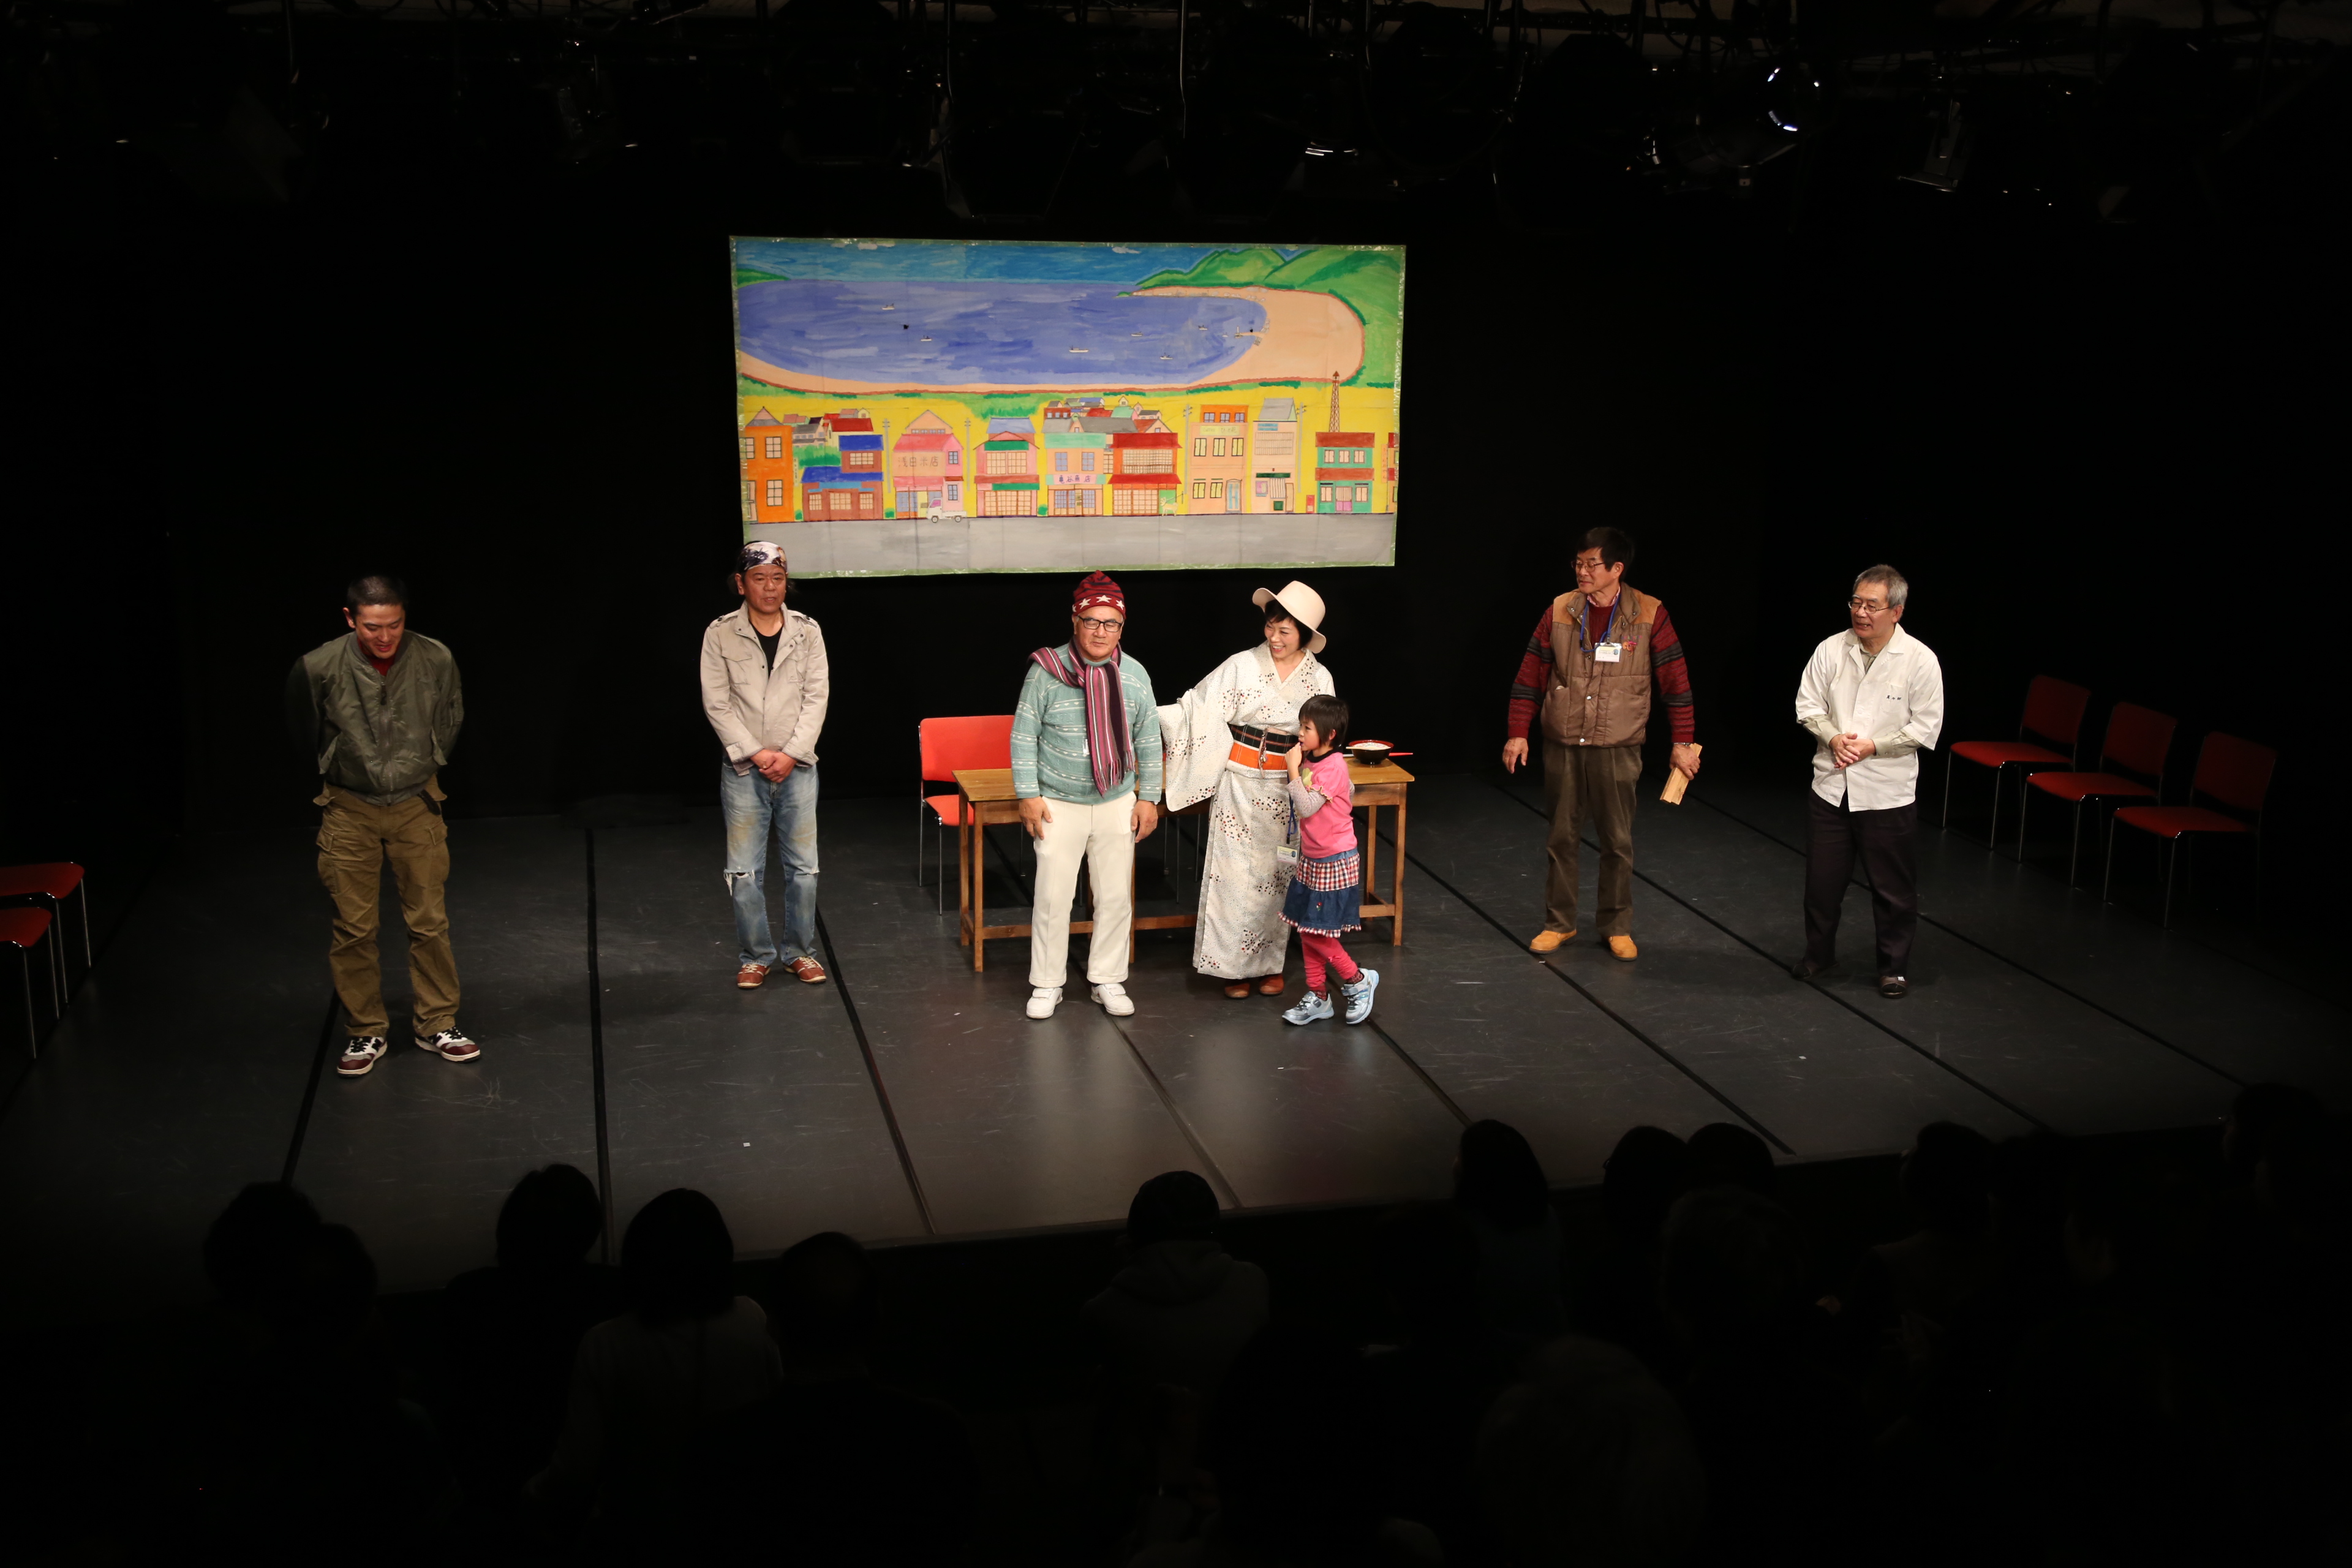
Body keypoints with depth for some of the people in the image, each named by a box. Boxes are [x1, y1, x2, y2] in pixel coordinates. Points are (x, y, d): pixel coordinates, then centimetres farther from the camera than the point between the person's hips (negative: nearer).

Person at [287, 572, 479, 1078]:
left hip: (417, 805, 1)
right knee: (354, 929, 5)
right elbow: (305, 732, 4)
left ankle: (437, 1024, 22)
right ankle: (365, 1032, 20)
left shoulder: (436, 660, -15)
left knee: (429, 922, 7)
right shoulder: (317, 669, -18)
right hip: (350, 810, -1)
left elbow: (451, 719, 7)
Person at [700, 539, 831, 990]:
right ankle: (755, 957, 16)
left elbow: (816, 697, -2)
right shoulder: (720, 635, -4)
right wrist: (755, 753, -13)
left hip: (798, 767, 1)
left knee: (803, 866, 7)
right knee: (745, 871, 3)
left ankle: (800, 952, 20)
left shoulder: (807, 631, 0)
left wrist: (791, 754, -12)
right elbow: (717, 704, -6)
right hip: (744, 771, -1)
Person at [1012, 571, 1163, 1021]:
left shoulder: (1135, 675, 0)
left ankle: (1108, 980, 22)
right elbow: (1024, 735, -5)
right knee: (1052, 898, 1)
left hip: (1117, 804, 3)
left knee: (1116, 897, 8)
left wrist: (1149, 798, 5)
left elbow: (1148, 741, 7)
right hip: (1060, 805, -3)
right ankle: (1046, 985, 15)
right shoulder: (1046, 670, -10)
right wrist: (1028, 794, -9)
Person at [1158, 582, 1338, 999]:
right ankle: (1233, 965, 12)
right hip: (1241, 782, -2)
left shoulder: (1319, 678, 3)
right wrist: (1152, 714, -23)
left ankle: (1270, 964, 21)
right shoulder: (1242, 666, -5)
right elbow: (1199, 709, -9)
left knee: (1277, 874, 8)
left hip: (1290, 788, 2)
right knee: (1235, 871, 0)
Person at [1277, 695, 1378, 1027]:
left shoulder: (1333, 766, -21)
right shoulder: (1310, 760, 4)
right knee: (1306, 930, 11)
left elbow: (1307, 807, -27)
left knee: (1316, 931, -5)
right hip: (1311, 859, 9)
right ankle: (1317, 996, 22)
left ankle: (1358, 980, 15)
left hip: (1335, 862, -9)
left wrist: (1293, 769, -23)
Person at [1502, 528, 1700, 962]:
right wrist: (1518, 732, 1)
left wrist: (1684, 742, -3)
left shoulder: (1649, 615, -5)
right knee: (1561, 837, 9)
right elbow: (1530, 676, 4)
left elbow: (1675, 681, -2)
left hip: (1617, 749, -2)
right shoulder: (1560, 612, 0)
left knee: (1617, 841, 5)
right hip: (1562, 746, 2)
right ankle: (1559, 923, 22)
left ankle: (1617, 927, 20)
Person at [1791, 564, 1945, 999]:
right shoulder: (1831, 650, -2)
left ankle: (1894, 966, 23)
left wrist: (1873, 746, -16)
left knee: (1894, 888, 6)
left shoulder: (1919, 660, -9)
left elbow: (1926, 729, -8)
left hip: (1888, 792, -3)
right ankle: (1818, 951, 32)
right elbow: (1808, 706, 6)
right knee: (1822, 879, 12)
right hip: (1832, 786, 3)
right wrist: (1833, 738, -12)